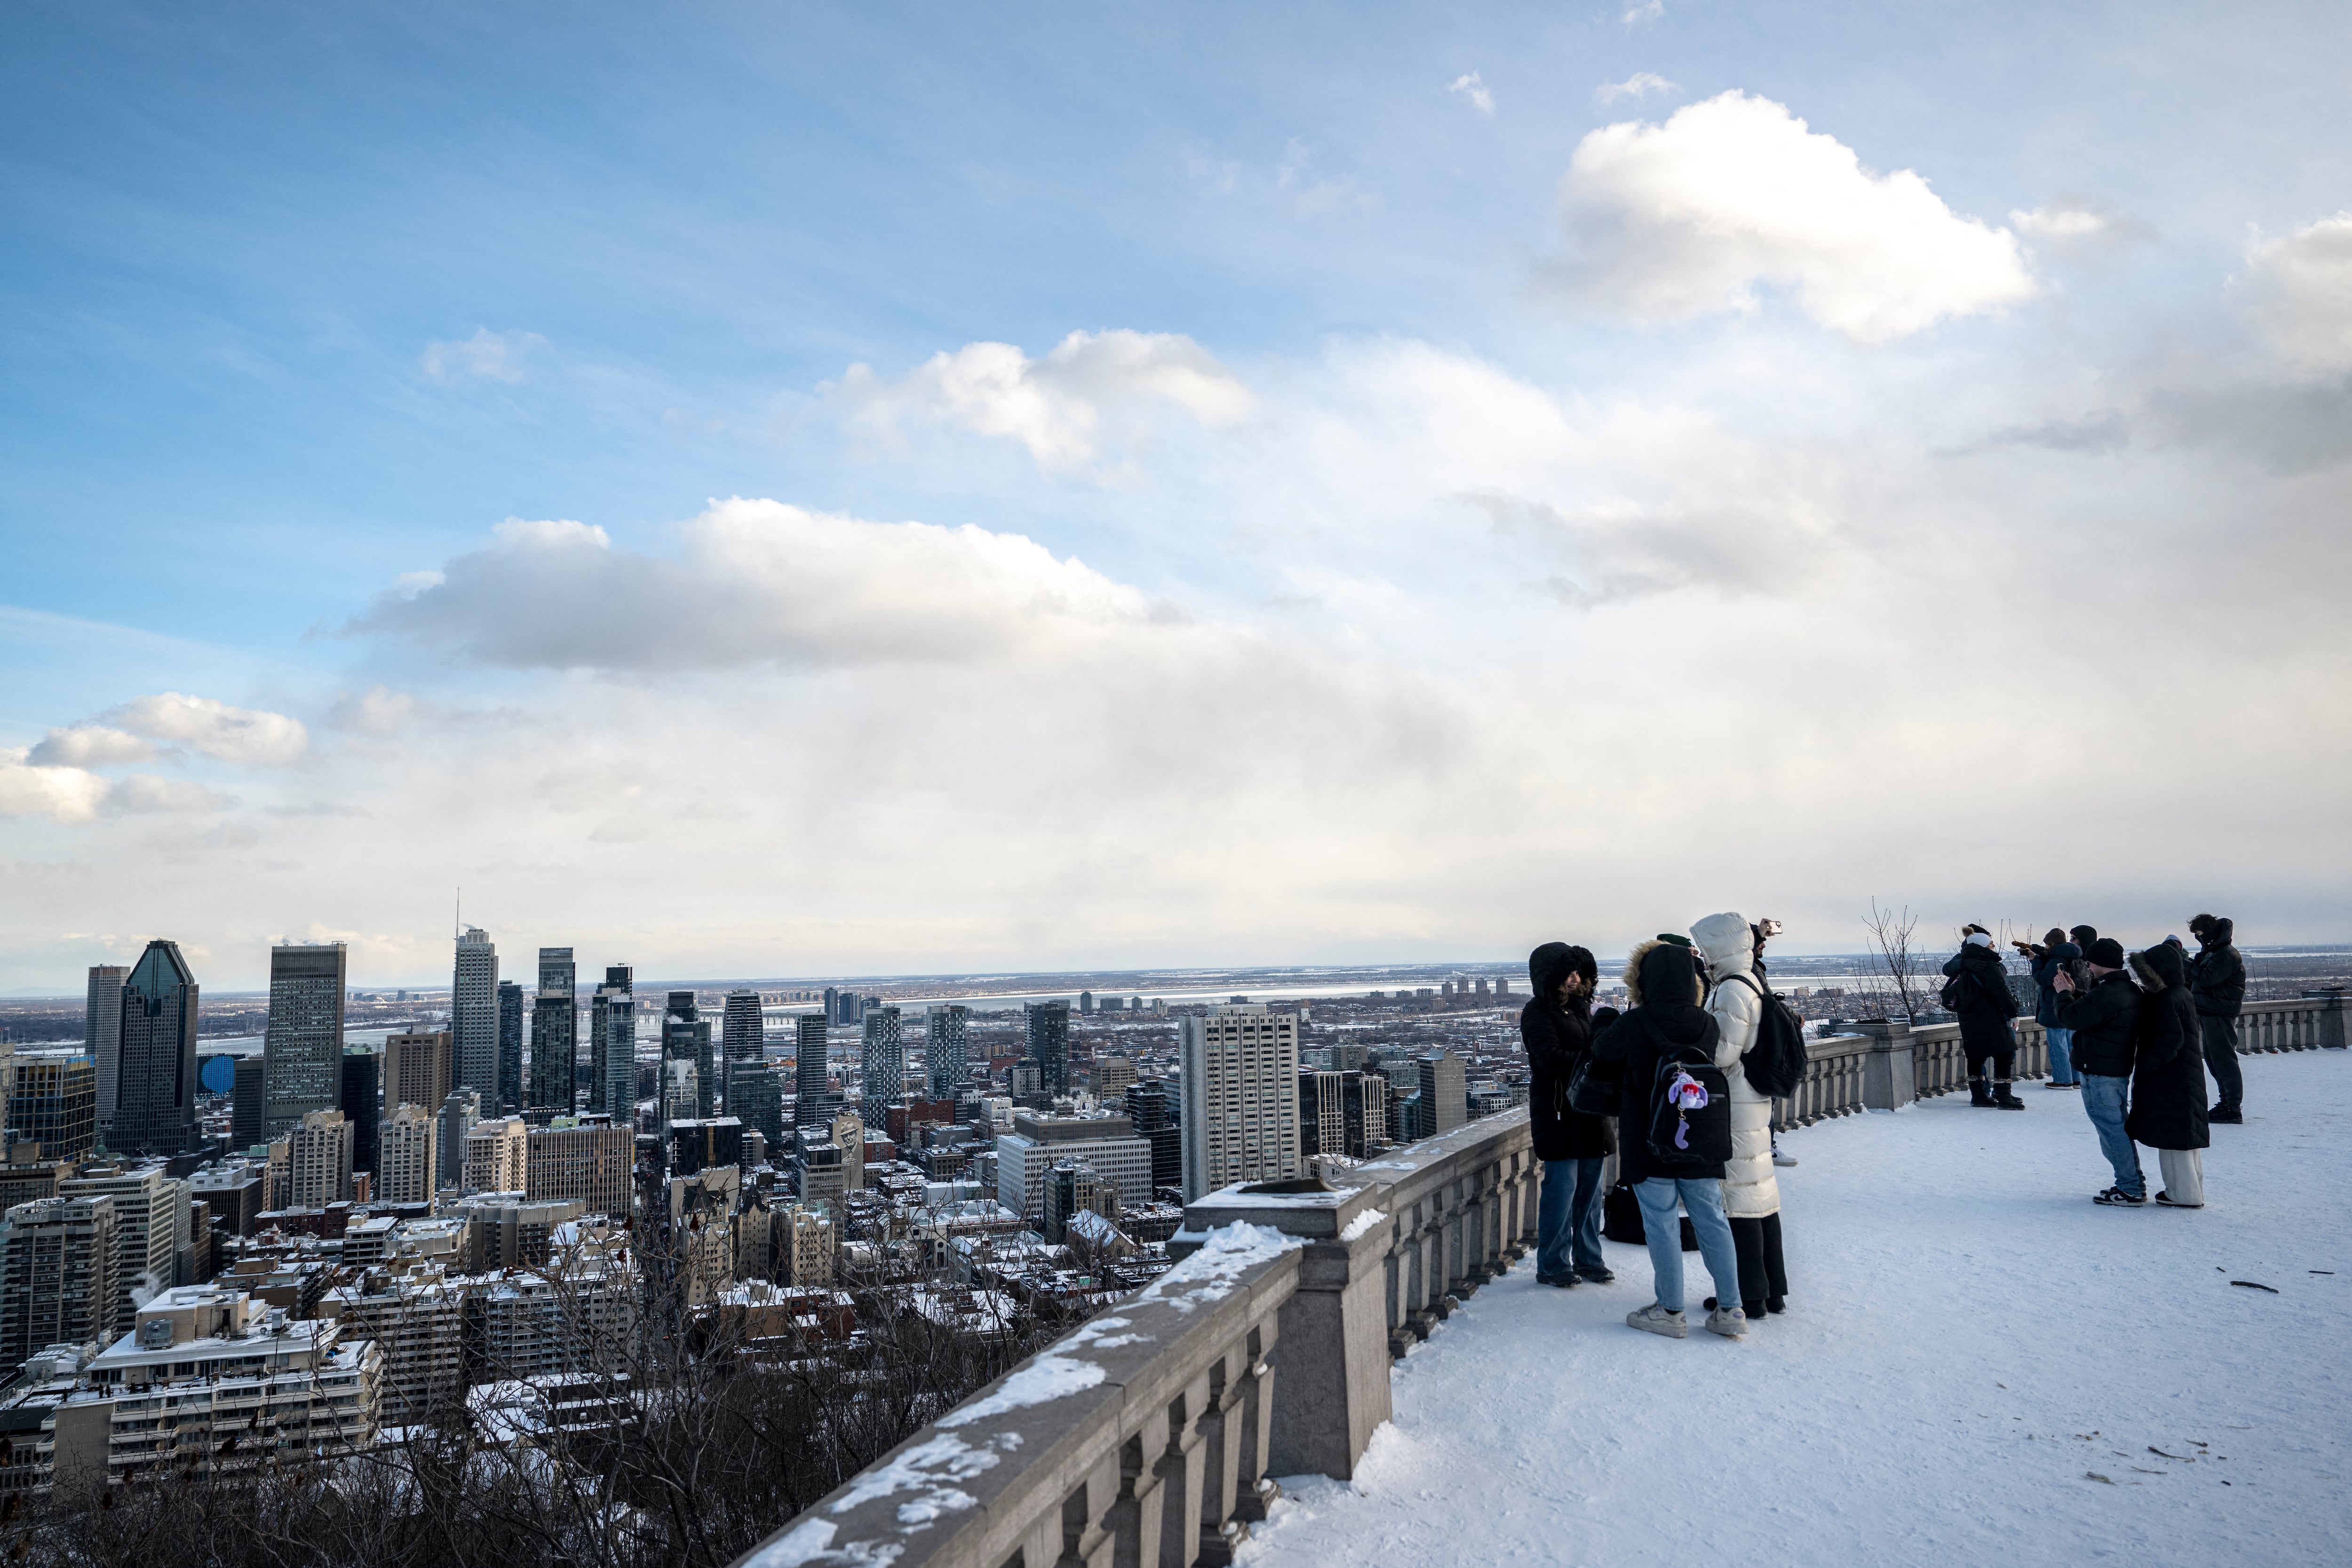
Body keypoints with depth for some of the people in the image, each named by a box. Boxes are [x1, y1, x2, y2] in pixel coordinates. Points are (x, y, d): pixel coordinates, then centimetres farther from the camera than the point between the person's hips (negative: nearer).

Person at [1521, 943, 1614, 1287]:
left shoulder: (1581, 1006, 15)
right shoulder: (1538, 1012, -9)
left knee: (1591, 1186, 11)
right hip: (1558, 1112, -7)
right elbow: (1551, 1058, -19)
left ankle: (1588, 1259, 22)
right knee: (1562, 1186, -5)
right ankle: (1552, 1265, 6)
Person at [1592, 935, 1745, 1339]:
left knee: (1661, 1222, 4)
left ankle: (1671, 1312, 10)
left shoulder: (1634, 1025, -17)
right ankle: (1730, 1310, 15)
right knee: (1711, 1220, 11)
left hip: (1649, 1145, -4)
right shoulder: (1706, 1024, -5)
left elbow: (1601, 1049, 1)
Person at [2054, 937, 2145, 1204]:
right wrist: (2074, 992, 20)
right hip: (2120, 1069, 10)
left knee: (2111, 1129, -4)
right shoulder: (2130, 990, 10)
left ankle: (2130, 1191, -1)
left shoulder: (2105, 994, -24)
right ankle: (2134, 1184, 24)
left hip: (2099, 1074, -10)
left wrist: (2064, 993, -3)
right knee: (2119, 1127, 18)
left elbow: (2071, 1018, -19)